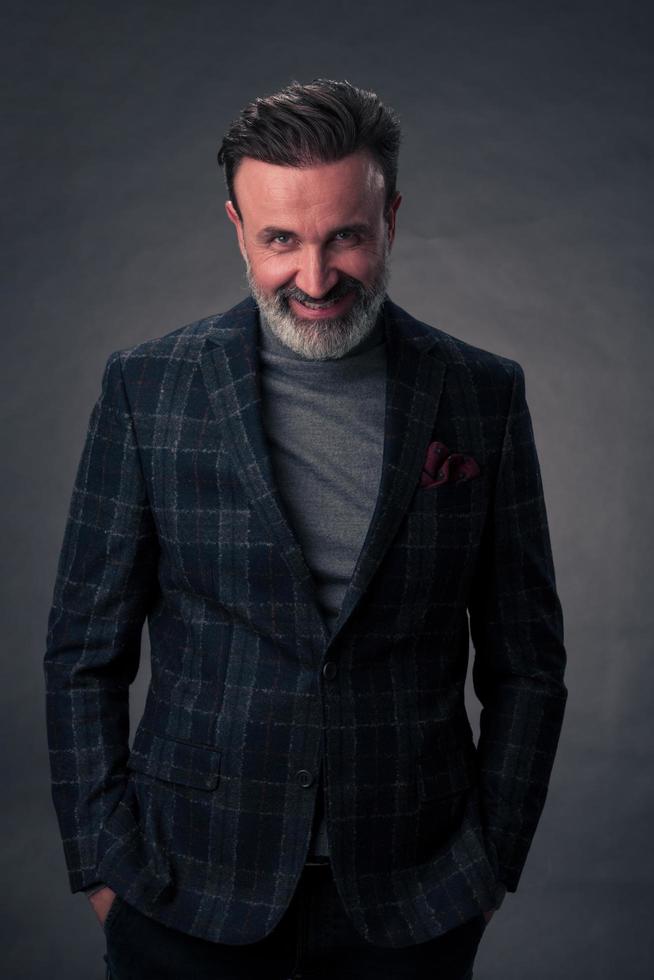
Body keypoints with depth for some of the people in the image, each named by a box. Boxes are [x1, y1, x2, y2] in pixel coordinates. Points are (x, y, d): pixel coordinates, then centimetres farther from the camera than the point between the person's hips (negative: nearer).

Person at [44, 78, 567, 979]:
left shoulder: (484, 395, -4)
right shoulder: (146, 387, -6)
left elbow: (526, 662, 2)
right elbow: (86, 654, -1)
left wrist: (492, 860, 0)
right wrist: (104, 863, -3)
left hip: (412, 894, 1)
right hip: (192, 884, 0)